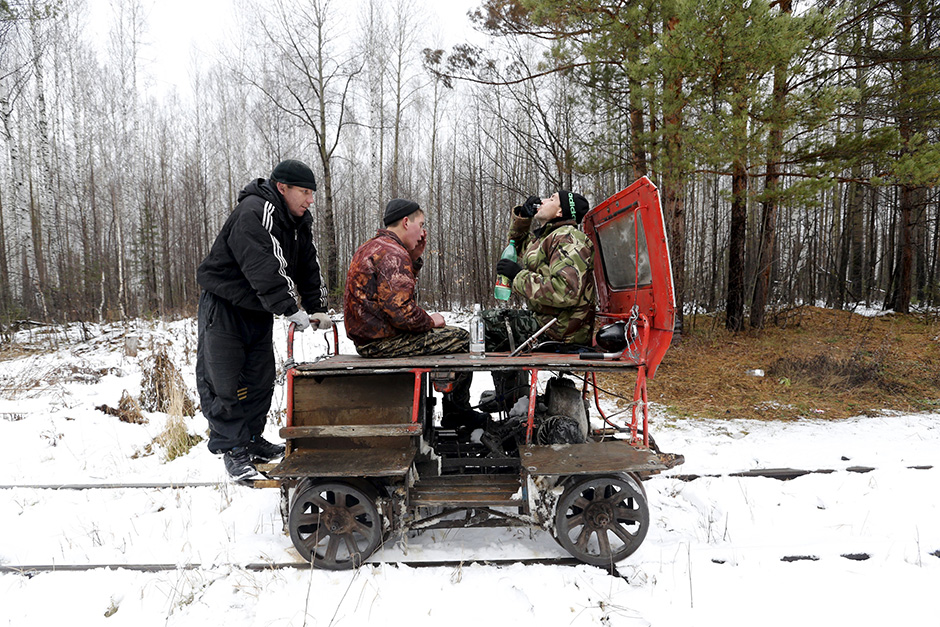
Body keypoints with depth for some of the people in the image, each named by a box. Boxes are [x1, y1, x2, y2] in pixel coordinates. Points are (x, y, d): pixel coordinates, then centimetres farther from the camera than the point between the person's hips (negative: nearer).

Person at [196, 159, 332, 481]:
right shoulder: (254, 212, -24)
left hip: (258, 310, 9)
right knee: (223, 380, -4)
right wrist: (291, 309, -36)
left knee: (261, 378, 11)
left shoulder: (299, 222, 5)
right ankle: (232, 448, 7)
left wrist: (316, 308, -6)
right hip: (224, 306, -8)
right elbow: (263, 269, -34)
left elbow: (309, 268, 5)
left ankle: (252, 440, 24)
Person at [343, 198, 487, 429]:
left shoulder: (372, 247, 15)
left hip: (368, 335, 11)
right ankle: (457, 413, 14)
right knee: (462, 340, -5)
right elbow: (402, 312, -26)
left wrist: (415, 257, 12)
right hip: (383, 342, -11)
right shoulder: (392, 254, -19)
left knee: (449, 333, 22)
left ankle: (456, 411, 26)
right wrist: (431, 321, -7)